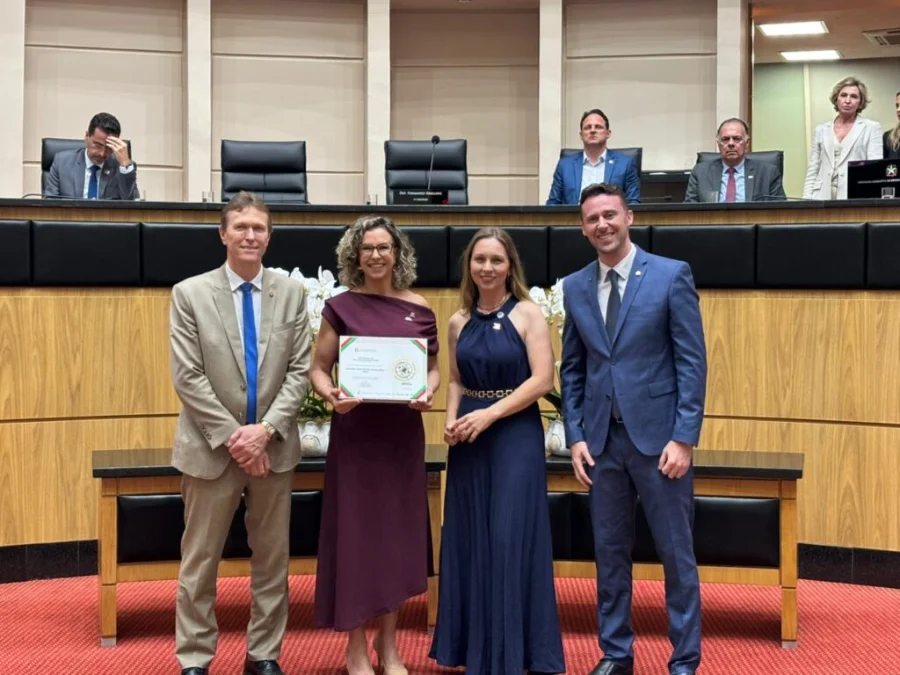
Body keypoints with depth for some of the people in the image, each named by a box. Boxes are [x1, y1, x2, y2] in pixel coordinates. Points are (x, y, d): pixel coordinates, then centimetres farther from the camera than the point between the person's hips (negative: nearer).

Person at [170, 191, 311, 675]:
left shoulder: (292, 293, 5)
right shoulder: (189, 293, -2)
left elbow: (300, 371, 1)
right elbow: (187, 378, -7)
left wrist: (266, 429, -12)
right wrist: (232, 436, -14)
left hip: (274, 446, 2)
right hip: (212, 447, -2)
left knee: (272, 559, 10)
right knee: (200, 561, 6)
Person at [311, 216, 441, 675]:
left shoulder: (418, 308, 5)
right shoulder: (340, 307, -2)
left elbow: (432, 367, 11)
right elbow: (318, 368, 0)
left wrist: (428, 393, -10)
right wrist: (331, 396, -20)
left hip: (403, 433, 3)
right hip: (355, 433, -3)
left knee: (398, 533, 9)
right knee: (355, 533, 2)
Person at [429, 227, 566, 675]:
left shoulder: (528, 314, -5)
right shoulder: (458, 322, 9)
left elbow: (542, 380, -11)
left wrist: (489, 415, -16)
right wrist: (452, 418, -3)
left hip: (516, 436, -5)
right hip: (469, 440, 5)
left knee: (511, 539, -3)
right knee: (470, 540, 8)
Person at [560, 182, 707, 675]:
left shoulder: (672, 275, -4)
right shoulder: (574, 287, 8)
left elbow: (692, 361, -6)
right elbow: (572, 369, 10)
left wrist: (683, 438, -12)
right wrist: (575, 437, 2)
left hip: (658, 435, -3)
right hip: (601, 438, 4)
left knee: (676, 553, 5)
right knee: (609, 552, 11)